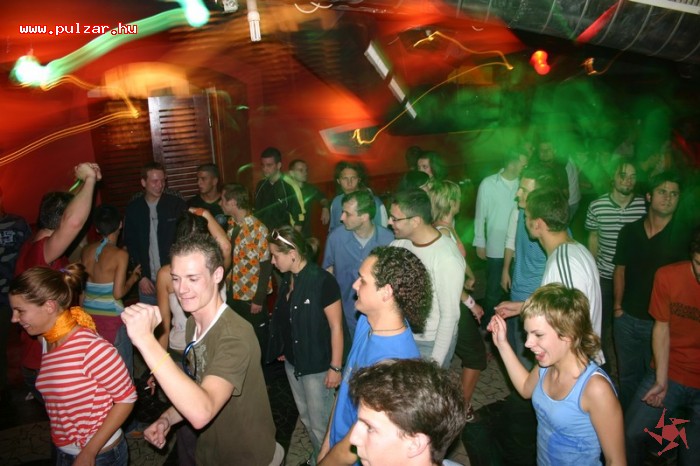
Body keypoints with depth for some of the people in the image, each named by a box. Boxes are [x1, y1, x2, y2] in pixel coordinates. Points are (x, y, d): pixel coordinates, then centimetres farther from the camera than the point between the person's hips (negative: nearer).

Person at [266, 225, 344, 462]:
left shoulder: (322, 281, -22)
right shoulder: (287, 279, 0)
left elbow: (336, 327, -19)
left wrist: (335, 367, -17)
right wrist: (283, 349, 15)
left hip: (317, 366, -7)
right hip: (292, 362, 7)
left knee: (320, 422, 6)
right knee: (306, 417, 22)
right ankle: (318, 456, 43)